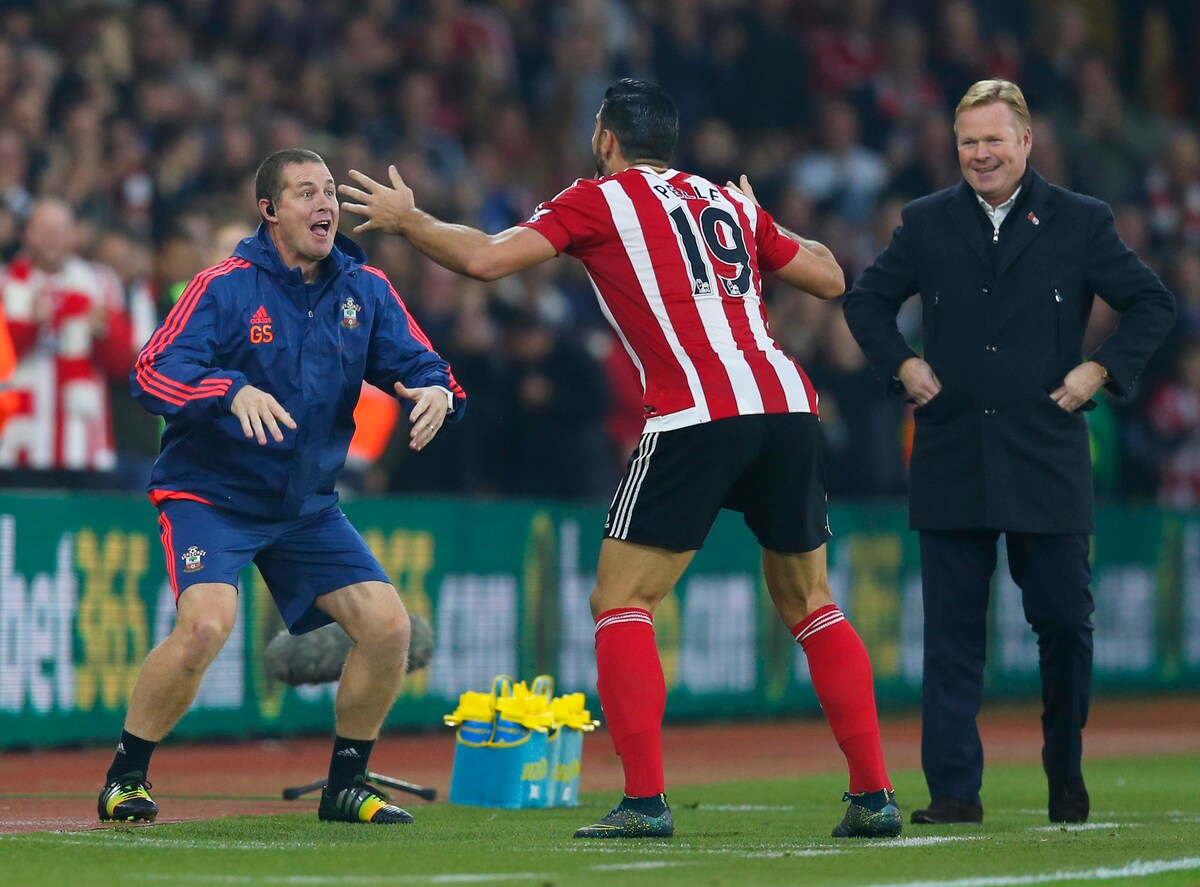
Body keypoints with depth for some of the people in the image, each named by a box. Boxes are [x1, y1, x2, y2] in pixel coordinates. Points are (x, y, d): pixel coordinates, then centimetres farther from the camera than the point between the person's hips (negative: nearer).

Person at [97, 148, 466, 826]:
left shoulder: (366, 290, 1)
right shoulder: (226, 287, -13)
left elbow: (418, 363, 1)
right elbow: (152, 372, -22)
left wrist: (435, 392, -24)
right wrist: (233, 392, -41)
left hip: (309, 507, 5)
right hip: (211, 494, -5)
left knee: (389, 626, -6)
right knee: (207, 623, -27)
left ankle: (346, 784, 13)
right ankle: (125, 778, -9)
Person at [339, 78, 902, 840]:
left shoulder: (600, 199, 8)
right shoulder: (730, 202, 23)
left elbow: (487, 258, 0)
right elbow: (830, 278, 29)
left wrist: (405, 219, 16)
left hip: (697, 418, -6)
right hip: (787, 405, 6)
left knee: (620, 604, 3)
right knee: (810, 603, 16)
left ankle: (645, 800, -8)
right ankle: (874, 795, 9)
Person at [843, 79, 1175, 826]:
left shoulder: (1081, 223, 2)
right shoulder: (927, 224, 7)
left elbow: (1153, 304, 6)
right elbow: (867, 299, 19)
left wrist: (1102, 370, -5)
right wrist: (901, 364, 4)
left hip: (1047, 463, -1)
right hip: (952, 463, 1)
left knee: (1065, 622, 3)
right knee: (953, 630, -1)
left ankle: (1067, 776, 23)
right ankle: (954, 789, 0)